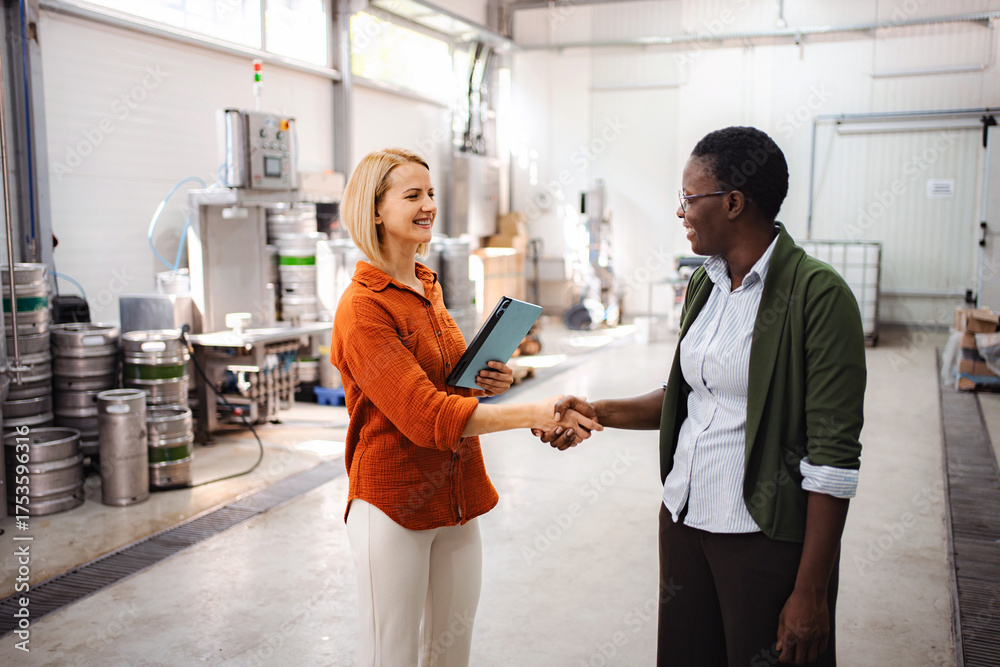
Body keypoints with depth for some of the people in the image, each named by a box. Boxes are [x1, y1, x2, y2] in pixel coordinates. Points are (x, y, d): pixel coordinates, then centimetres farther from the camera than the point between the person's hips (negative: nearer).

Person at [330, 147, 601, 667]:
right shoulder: (362, 307, -16)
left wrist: (486, 384, 0)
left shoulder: (428, 288, 10)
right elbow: (425, 415, -23)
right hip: (394, 502, -7)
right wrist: (532, 414, -29)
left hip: (456, 497, 8)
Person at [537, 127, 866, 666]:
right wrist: (599, 413, 5)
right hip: (684, 518, 7)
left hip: (766, 536, -6)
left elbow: (834, 455, -17)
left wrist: (811, 592, -16)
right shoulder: (704, 284, 7)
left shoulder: (817, 294, -16)